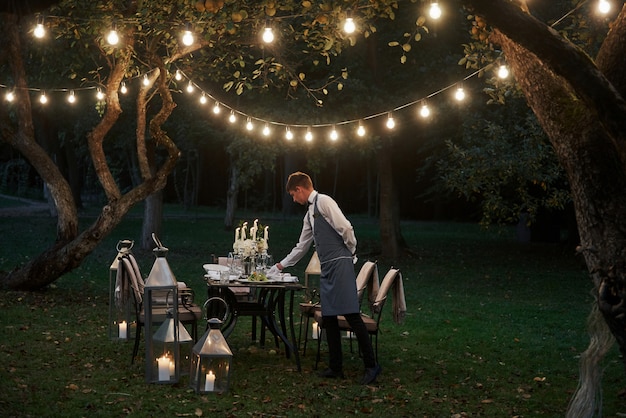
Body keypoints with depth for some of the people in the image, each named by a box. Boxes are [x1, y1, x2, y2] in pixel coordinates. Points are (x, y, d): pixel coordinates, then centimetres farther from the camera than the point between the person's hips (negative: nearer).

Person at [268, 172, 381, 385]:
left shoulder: (324, 202, -7)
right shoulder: (309, 214, 22)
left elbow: (346, 228, -15)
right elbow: (301, 247, 30)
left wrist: (351, 252, -1)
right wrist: (279, 266, 34)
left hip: (340, 265, -10)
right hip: (327, 269, 10)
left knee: (352, 315, -12)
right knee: (328, 318, 8)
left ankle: (371, 365, -8)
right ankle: (336, 367, 14)